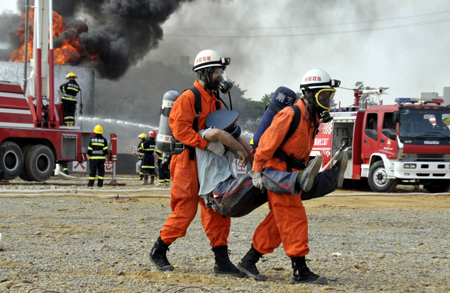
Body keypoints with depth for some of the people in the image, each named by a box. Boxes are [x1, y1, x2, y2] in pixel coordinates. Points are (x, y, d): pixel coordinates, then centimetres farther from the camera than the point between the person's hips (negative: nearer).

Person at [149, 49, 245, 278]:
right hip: (187, 160, -8)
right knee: (185, 211, -5)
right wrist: (208, 145, -27)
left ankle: (221, 260, 6)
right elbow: (181, 130, -21)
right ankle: (158, 251, 12)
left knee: (217, 210, 4)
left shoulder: (215, 100, 16)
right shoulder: (188, 98, -11)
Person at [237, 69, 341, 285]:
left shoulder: (313, 118, 12)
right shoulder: (290, 115, -17)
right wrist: (257, 172, -19)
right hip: (277, 171, -10)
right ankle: (300, 271, -9)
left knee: (277, 222, 11)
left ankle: (248, 261, 19)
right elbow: (267, 141, -18)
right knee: (294, 219, -10)